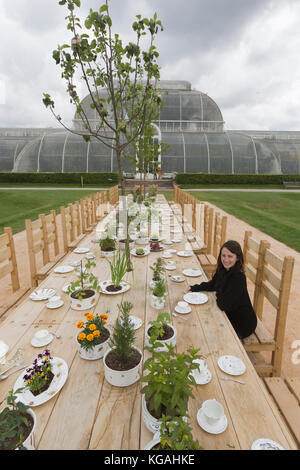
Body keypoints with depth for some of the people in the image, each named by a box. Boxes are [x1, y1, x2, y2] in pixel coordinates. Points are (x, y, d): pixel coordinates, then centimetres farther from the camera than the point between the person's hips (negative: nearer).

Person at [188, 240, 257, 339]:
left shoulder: (239, 278, -32)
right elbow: (212, 285, 11)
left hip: (242, 323, -6)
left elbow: (223, 305, -30)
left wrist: (218, 295, -10)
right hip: (229, 315, 7)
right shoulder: (222, 270, -8)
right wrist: (196, 288, -1)